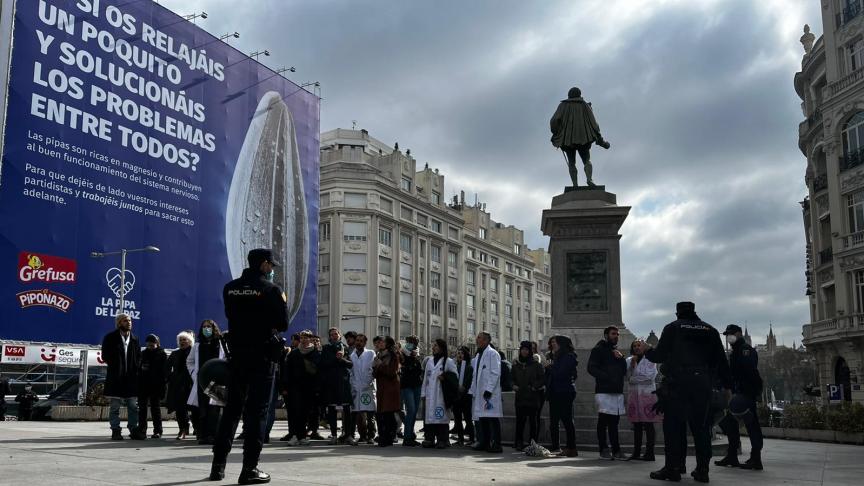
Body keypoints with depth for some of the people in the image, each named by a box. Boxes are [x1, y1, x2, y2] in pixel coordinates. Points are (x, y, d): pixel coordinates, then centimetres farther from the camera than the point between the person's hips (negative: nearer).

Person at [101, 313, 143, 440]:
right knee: (115, 406, 1)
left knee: (133, 406, 4)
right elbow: (105, 356, -2)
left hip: (131, 377, 4)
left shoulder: (134, 339, 12)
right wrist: (115, 367, -8)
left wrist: (136, 368, 0)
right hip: (115, 377, -4)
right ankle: (115, 431, 6)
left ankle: (133, 429, 10)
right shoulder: (110, 338, 0)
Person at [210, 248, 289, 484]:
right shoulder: (271, 289, -9)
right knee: (256, 411, -2)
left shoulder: (230, 288, 7)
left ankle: (218, 464, 15)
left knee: (231, 408, 13)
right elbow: (283, 324, -9)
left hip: (236, 355, 5)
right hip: (262, 356, -5)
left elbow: (232, 316, 14)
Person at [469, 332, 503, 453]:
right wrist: (473, 390, 16)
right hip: (480, 392, 8)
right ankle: (484, 443, 16)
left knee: (493, 419, -7)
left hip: (490, 393, -8)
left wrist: (488, 390, -19)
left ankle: (496, 445, -6)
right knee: (482, 419, 10)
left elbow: (495, 373, -13)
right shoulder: (478, 355, 19)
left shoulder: (492, 353, -7)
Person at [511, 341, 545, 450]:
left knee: (533, 420, 0)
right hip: (520, 397, 3)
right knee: (520, 420, -1)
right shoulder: (516, 364, 13)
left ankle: (533, 442, 6)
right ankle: (519, 442, 5)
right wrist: (514, 385, 1)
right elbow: (512, 378, 19)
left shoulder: (536, 365, 2)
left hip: (533, 397, -2)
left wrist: (534, 387, -11)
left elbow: (543, 379, 0)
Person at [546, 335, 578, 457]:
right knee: (553, 422, 5)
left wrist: (550, 366, -5)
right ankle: (556, 448, 9)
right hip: (554, 393, 8)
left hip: (565, 393, -8)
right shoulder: (554, 357, 19)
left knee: (567, 421, -6)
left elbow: (560, 374, -18)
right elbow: (548, 376, 22)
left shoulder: (569, 357, -7)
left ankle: (571, 449, -2)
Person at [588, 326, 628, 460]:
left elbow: (624, 370, 16)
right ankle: (604, 450, 1)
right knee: (603, 421, -4)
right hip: (603, 391, -6)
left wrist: (621, 358, 0)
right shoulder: (598, 350, 2)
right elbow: (591, 368, -8)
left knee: (614, 422, 8)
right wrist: (607, 377, -17)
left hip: (617, 391, 6)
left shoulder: (617, 351, 23)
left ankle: (616, 450, 9)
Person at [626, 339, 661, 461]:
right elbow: (628, 377, 9)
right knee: (636, 425, 3)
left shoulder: (650, 360, 3)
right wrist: (632, 365, -4)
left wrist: (633, 379, 0)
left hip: (647, 393, -4)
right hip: (634, 395, 4)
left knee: (648, 425, -7)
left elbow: (650, 377, -6)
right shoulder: (629, 360, 15)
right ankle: (636, 453, 4)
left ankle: (649, 452, -7)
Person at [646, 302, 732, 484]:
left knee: (672, 425, 1)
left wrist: (647, 352, 21)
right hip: (704, 385, 4)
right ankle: (702, 470, 9)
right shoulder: (710, 330, 14)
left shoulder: (672, 328, 3)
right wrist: (727, 385, 20)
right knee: (701, 426, 9)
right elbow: (721, 360, 14)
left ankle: (672, 468, -1)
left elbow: (660, 355, 0)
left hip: (678, 384, -4)